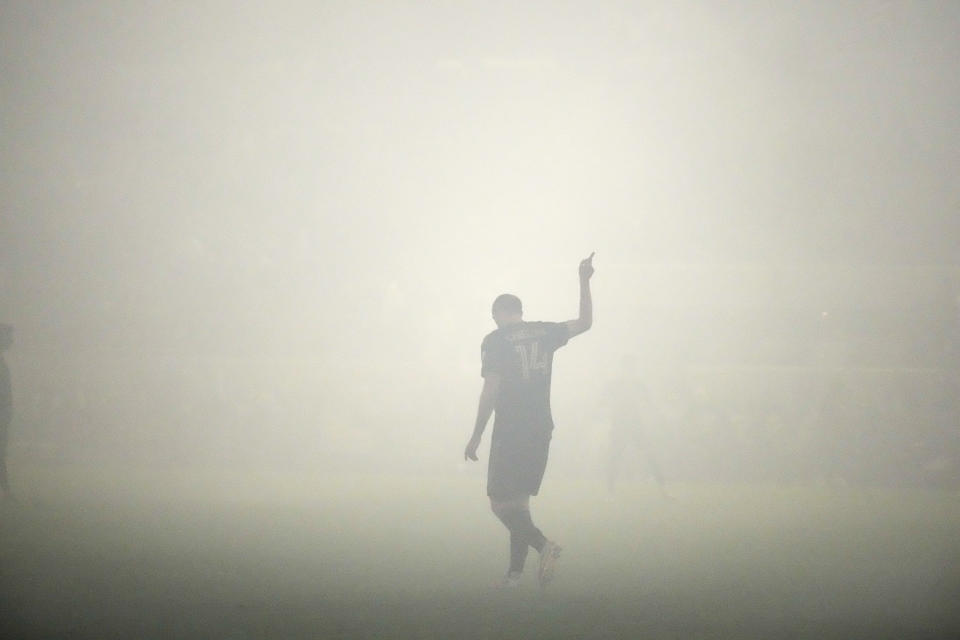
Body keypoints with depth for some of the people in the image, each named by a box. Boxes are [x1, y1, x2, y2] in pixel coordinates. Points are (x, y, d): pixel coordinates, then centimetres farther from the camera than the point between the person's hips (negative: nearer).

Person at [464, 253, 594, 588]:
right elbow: (585, 322, 21)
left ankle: (543, 544, -24)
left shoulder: (495, 341, -6)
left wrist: (476, 436, -7)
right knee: (519, 502, 14)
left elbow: (490, 391, -11)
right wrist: (584, 281, 28)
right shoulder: (545, 332, 7)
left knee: (500, 503, -2)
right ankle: (515, 572, 12)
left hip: (510, 432, -6)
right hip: (541, 431, 6)